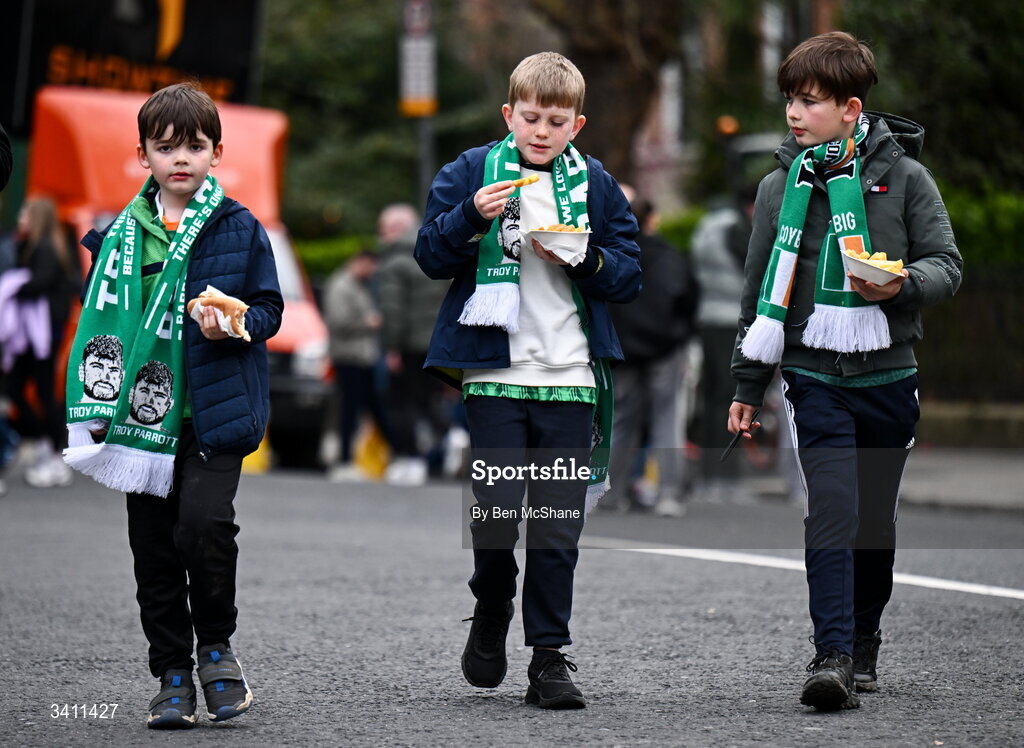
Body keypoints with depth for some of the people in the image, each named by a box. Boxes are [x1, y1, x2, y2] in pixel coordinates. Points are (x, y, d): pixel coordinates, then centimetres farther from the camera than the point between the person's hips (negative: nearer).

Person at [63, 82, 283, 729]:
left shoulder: (240, 230, 1)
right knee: (155, 548, 5)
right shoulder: (123, 236, 7)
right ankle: (173, 675, 16)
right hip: (145, 415, 3)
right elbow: (98, 321, 13)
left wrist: (232, 325, -16)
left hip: (216, 410, -3)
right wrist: (96, 406, 6)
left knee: (205, 524, -20)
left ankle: (215, 644, 5)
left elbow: (269, 309, 5)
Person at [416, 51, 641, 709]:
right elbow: (431, 256, 3)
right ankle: (491, 612, 22)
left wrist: (582, 258, -10)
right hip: (494, 372, -1)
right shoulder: (472, 172, 5)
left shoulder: (596, 185, 9)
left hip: (570, 377, 1)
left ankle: (550, 655, 7)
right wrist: (471, 216, -15)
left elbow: (630, 277, 9)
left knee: (559, 523, 1)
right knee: (496, 508, -5)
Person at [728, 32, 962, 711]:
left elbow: (948, 265, 0)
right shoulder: (782, 186, 6)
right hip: (816, 375, 0)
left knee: (876, 519, 10)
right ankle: (833, 655, -17)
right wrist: (747, 387, 12)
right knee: (833, 511, -15)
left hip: (888, 374, 0)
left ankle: (864, 643, 27)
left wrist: (901, 285, -22)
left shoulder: (903, 176, 0)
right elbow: (763, 292, 12)